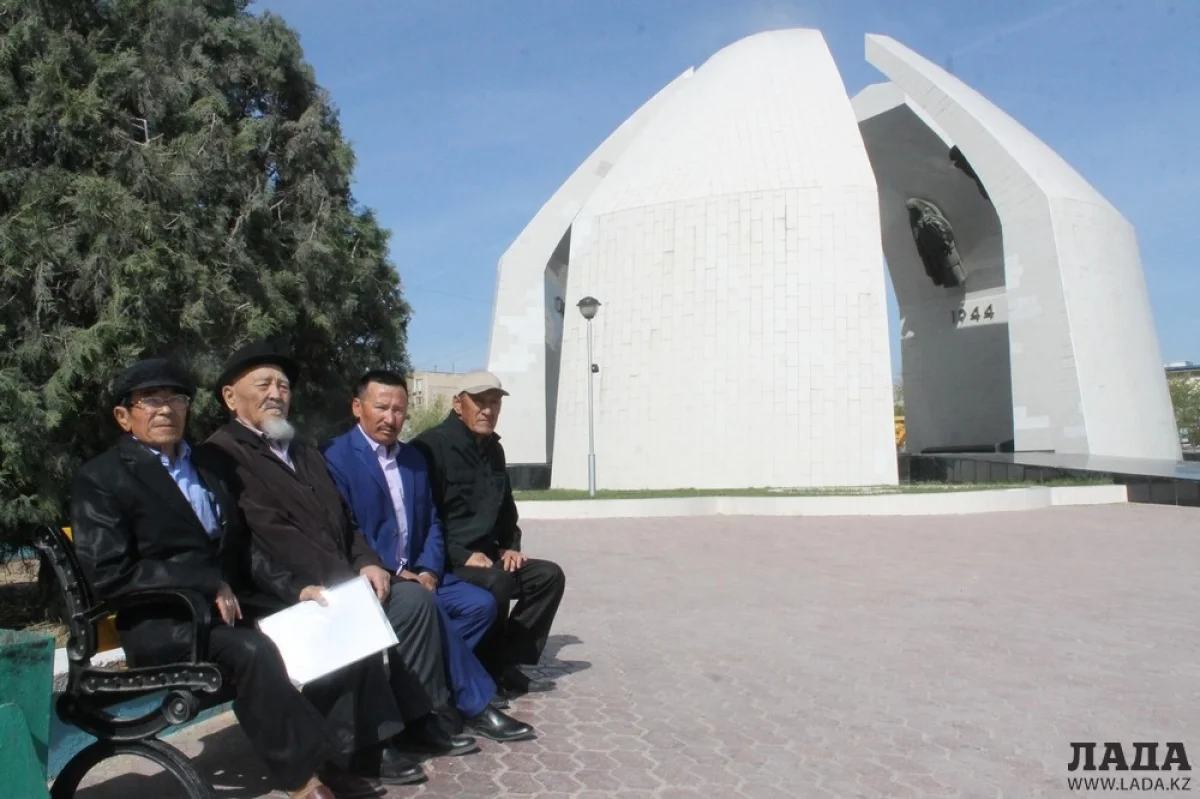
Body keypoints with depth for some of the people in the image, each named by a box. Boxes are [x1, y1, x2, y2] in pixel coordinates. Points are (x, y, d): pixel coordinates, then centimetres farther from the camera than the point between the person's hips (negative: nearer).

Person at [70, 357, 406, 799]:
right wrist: (206, 584, -18)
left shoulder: (207, 464, 17)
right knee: (252, 649, -33)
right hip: (160, 622, -6)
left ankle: (340, 752, -8)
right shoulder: (101, 478, -3)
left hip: (231, 604, 6)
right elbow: (108, 575, -14)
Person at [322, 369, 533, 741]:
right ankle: (476, 704, -16)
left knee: (480, 603, -11)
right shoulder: (336, 457, -7)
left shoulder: (414, 458, 14)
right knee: (429, 609, -30)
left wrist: (429, 570, -5)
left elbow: (431, 521, 13)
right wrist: (392, 573, -19)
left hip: (416, 574, 7)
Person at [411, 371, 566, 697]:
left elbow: (505, 507, 25)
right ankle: (484, 670, -10)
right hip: (445, 561, -8)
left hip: (483, 555, 9)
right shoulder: (432, 445, -14)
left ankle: (506, 663, 1)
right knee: (497, 581, -33)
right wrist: (462, 555, -21)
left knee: (549, 575, -3)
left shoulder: (493, 450, 13)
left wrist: (509, 547, 9)